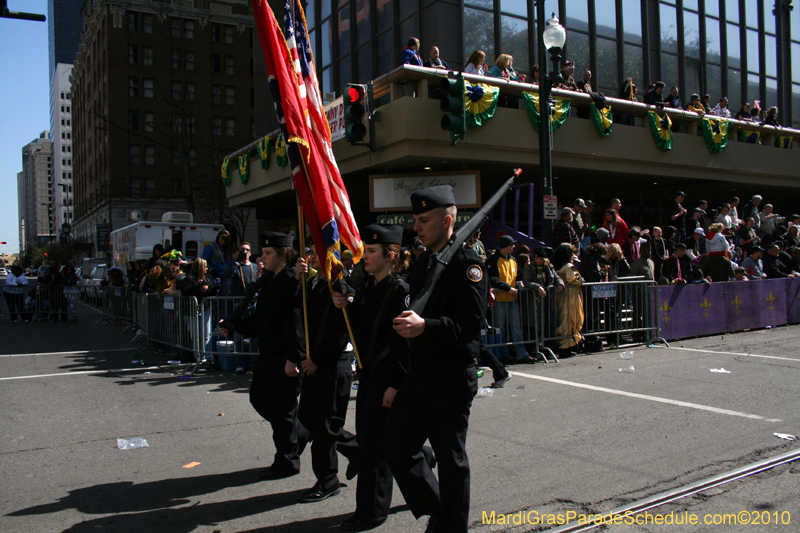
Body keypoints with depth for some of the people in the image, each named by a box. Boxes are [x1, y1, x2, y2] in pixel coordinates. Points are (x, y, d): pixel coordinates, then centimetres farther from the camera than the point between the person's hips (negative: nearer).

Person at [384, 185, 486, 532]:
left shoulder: (468, 263, -12)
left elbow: (471, 324, -21)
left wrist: (425, 326, -31)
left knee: (451, 458, 6)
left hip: (452, 378, -8)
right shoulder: (422, 263, 14)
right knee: (396, 447, 11)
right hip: (419, 373, 8)